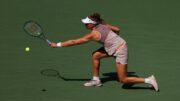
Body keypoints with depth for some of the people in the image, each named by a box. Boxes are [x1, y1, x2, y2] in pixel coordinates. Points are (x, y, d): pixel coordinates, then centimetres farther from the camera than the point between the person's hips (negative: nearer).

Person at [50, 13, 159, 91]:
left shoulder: (93, 34, -22)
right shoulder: (103, 24, -2)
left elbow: (74, 42, -16)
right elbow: (117, 29, 11)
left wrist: (58, 44, -10)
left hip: (120, 51, -9)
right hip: (118, 44, 9)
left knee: (123, 80, 0)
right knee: (95, 56, 9)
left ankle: (149, 80, 3)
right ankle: (96, 80, 21)